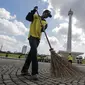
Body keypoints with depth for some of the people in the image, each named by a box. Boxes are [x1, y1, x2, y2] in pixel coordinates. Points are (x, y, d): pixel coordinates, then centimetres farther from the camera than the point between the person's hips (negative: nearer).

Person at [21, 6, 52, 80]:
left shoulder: (45, 23, 17)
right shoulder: (35, 17, 8)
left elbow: (43, 30, -1)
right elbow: (27, 18, -8)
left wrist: (43, 28, -24)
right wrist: (34, 10, -13)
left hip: (38, 38, 6)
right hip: (32, 36, -6)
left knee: (31, 53, 8)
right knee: (34, 52, -24)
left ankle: (24, 70, 19)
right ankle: (34, 73, -24)